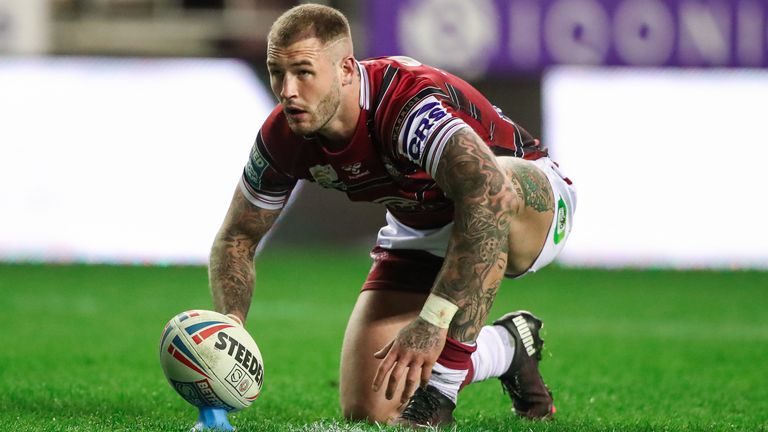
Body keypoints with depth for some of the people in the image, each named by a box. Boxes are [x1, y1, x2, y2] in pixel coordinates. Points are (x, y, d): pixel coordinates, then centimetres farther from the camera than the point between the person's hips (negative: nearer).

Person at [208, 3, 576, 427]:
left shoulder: (407, 102, -38)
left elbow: (487, 192, -55)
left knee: (495, 189, -44)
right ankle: (507, 347, 22)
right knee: (364, 410, -6)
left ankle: (442, 386, -30)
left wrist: (432, 321, -58)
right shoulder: (283, 138, -17)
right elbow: (236, 237, -1)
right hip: (420, 235, 6)